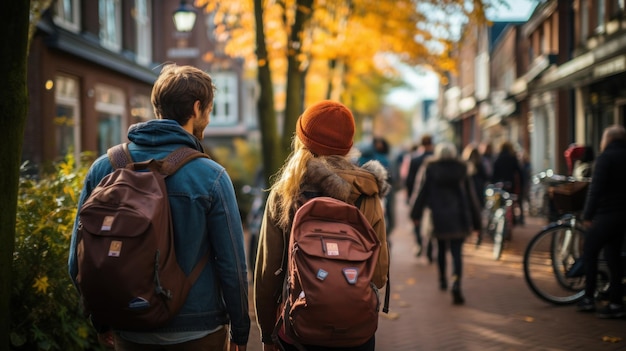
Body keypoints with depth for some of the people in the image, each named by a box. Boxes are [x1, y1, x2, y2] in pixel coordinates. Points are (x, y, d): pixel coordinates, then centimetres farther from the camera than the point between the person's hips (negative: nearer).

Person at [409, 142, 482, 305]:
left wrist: (416, 214, 7)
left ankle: (443, 279, 33)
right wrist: (476, 222, 14)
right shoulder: (462, 169, 5)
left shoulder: (429, 169, 0)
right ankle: (456, 285, -22)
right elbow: (471, 196, 9)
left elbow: (420, 191, -2)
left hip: (438, 218, 0)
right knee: (457, 252, -3)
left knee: (441, 248, 21)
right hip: (459, 218, 0)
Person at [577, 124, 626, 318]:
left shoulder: (606, 157, -11)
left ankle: (589, 299, 3)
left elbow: (596, 188, -18)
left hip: (607, 214, -7)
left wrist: (588, 215, -16)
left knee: (589, 252, 3)